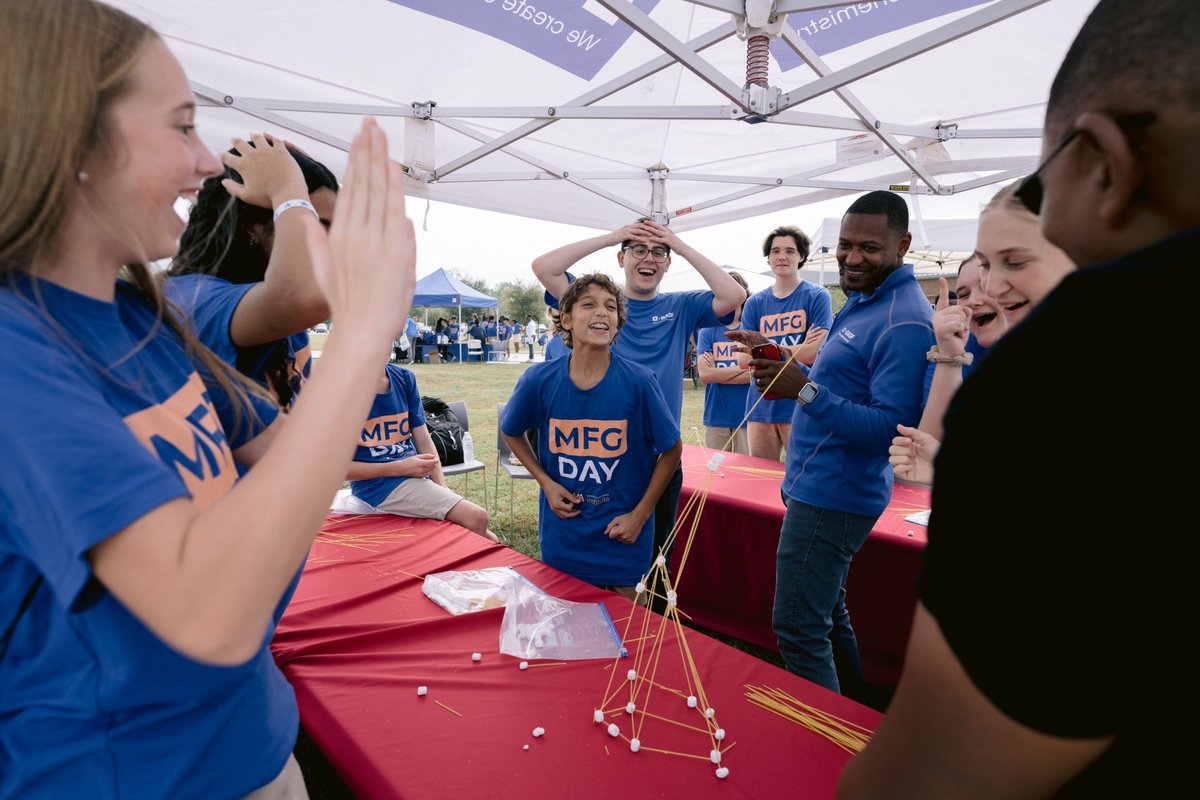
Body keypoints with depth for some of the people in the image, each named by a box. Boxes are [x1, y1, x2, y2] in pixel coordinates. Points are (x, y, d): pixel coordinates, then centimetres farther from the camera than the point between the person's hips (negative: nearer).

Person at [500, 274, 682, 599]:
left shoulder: (638, 382, -15)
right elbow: (510, 431, 8)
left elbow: (672, 449, -4)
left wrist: (640, 514, -7)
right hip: (561, 533, 2)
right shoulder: (539, 380, -11)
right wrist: (546, 482, -3)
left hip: (623, 537, -1)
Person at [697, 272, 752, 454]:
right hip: (716, 416, 2)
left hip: (747, 414, -1)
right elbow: (705, 374, -7)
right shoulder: (708, 332, 5)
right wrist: (743, 368, -7)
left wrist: (718, 374, -8)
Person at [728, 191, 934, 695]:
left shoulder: (904, 321, -19)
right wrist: (781, 362, 6)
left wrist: (804, 391, -31)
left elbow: (892, 430, -26)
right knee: (827, 614, 23)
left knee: (798, 630, -2)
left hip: (830, 496, -10)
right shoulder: (863, 298, 12)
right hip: (821, 487, 11)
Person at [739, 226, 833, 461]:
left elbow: (815, 353, -11)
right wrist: (798, 351, -8)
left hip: (801, 405, -4)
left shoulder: (817, 296, -1)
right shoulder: (755, 302, 8)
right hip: (761, 404, 4)